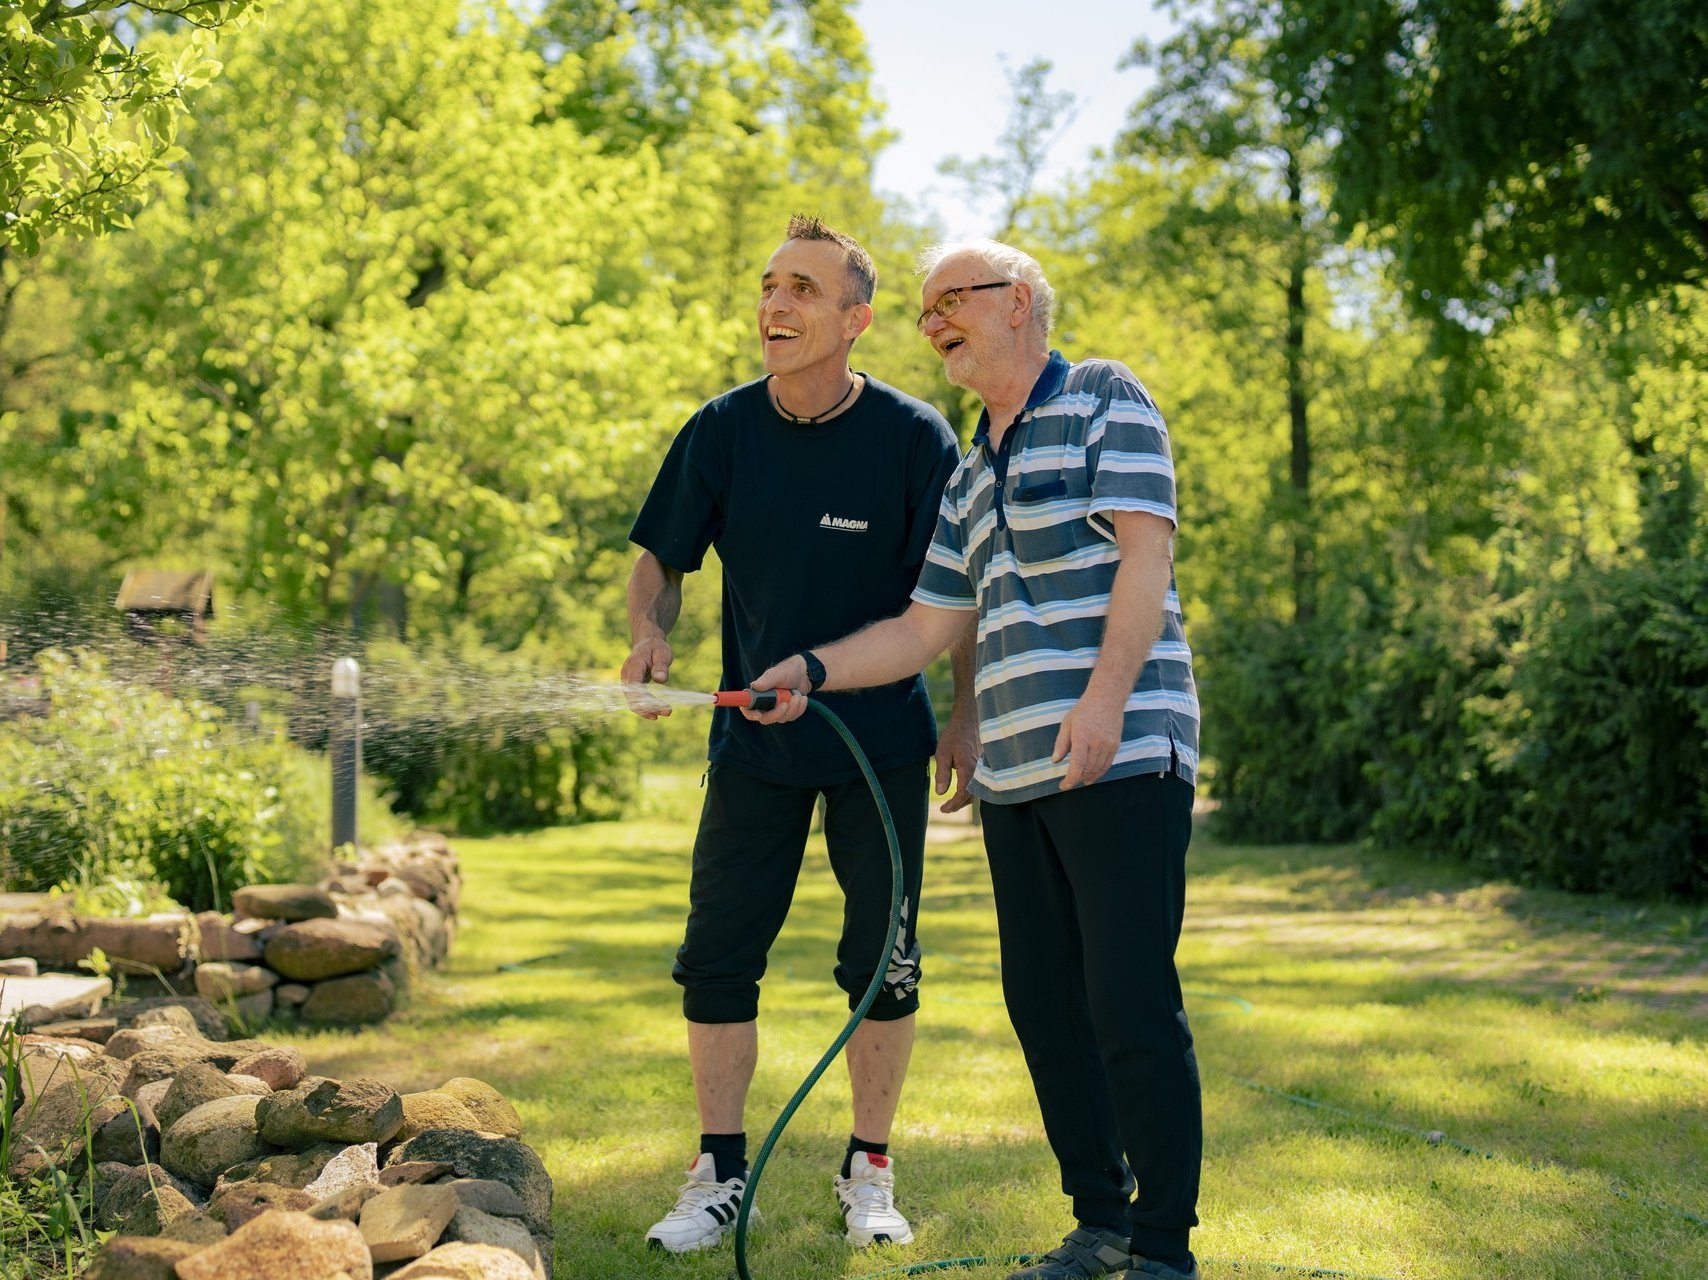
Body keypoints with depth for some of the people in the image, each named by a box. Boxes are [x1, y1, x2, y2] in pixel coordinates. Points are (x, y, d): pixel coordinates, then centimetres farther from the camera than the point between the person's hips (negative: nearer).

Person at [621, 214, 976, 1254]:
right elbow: (662, 558, 4)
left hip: (882, 744, -2)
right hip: (755, 739, 2)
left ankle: (870, 1172, 19)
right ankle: (722, 1175, 14)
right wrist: (650, 633, -16)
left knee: (883, 964, 4)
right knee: (717, 959, 1)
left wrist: (964, 720, -7)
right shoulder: (723, 430, -5)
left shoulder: (914, 438, -11)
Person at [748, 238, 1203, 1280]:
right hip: (1016, 778, 8)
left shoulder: (1107, 400, 2)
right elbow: (924, 628, 23)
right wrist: (812, 670, 9)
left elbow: (1145, 554, -10)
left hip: (1124, 760, -8)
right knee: (1044, 1003, 9)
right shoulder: (971, 479, 23)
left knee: (1134, 1005, -8)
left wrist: (1106, 696, -21)